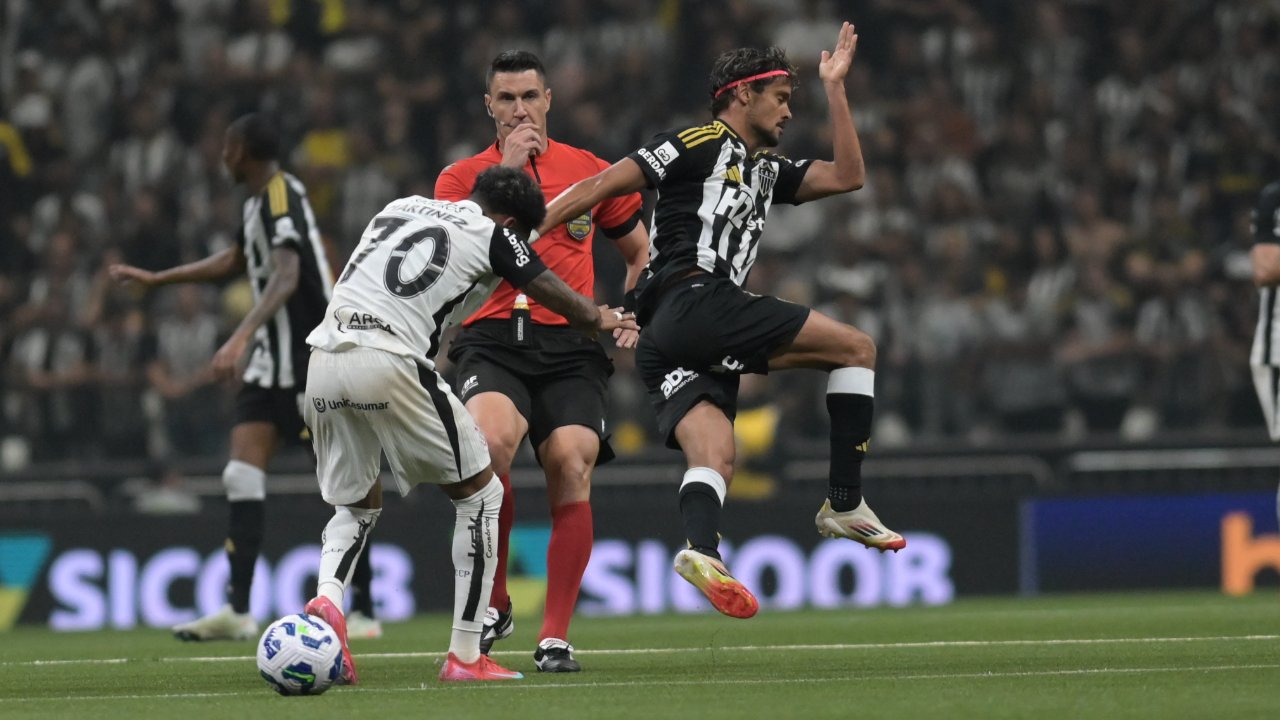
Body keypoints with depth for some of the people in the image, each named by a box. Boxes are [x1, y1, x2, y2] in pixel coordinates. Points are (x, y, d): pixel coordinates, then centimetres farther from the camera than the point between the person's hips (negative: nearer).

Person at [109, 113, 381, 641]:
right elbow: (235, 261, 33)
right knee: (242, 476, -1)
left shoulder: (282, 198, -15)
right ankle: (238, 610, -4)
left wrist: (241, 338, -42)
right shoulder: (261, 200, 14)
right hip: (273, 359, 10)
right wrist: (155, 279, 37)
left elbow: (286, 277, -30)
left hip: (310, 357, -10)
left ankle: (367, 614, 1)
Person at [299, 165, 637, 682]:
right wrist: (602, 319, 43)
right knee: (481, 494, 11)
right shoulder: (493, 235, 9)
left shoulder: (400, 208, 25)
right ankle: (465, 656, 8)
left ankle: (326, 601, -7)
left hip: (323, 360, 6)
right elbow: (573, 308, 18)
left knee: (356, 504, 25)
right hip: (389, 363, -6)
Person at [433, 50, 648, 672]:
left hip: (572, 345, 1)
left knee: (571, 466, -18)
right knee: (489, 439, -30)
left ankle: (555, 637, -8)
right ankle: (494, 603, -13)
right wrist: (506, 173, -9)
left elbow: (640, 253, 23)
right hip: (492, 340, -1)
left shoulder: (591, 173, 12)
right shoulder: (462, 177, 10)